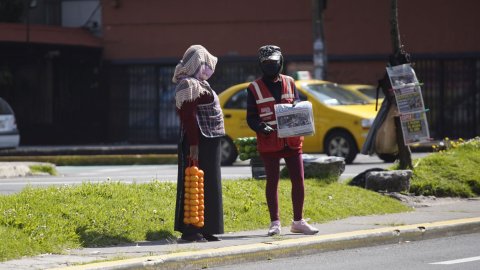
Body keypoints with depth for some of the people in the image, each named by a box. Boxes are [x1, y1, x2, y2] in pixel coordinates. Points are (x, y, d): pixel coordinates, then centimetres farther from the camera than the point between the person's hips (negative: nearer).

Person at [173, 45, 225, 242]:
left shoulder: (198, 84, 19)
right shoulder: (189, 85, -13)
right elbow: (188, 117, -20)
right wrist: (193, 145, -25)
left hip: (208, 142, 11)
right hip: (198, 142, -11)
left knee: (209, 186, 12)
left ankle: (204, 229, 17)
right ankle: (190, 230, -8)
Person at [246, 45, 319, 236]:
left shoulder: (289, 83, 10)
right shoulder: (254, 88, 1)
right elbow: (251, 117, -1)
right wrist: (261, 127, -22)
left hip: (292, 141, 3)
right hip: (269, 143, -3)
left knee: (298, 180, 2)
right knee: (272, 182, 1)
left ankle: (298, 222, 14)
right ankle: (275, 223, 9)